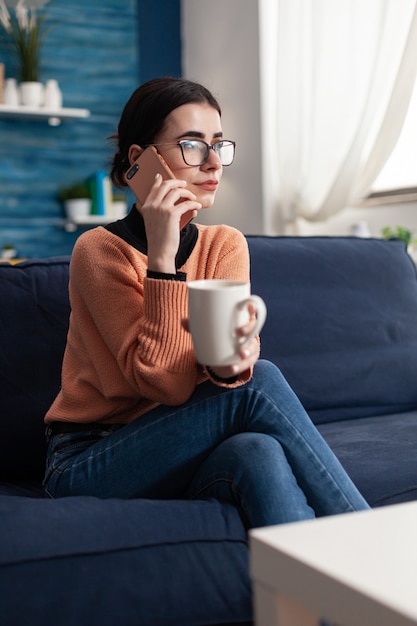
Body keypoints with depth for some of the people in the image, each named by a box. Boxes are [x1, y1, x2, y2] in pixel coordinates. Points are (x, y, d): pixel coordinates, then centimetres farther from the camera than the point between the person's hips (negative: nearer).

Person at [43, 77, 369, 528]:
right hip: (87, 463, -3)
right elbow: (168, 383, -21)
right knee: (260, 383, -26)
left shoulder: (226, 245, 3)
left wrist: (232, 358, -36)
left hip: (181, 454, 4)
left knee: (259, 452, -33)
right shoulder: (100, 250, -13)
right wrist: (162, 257, -26)